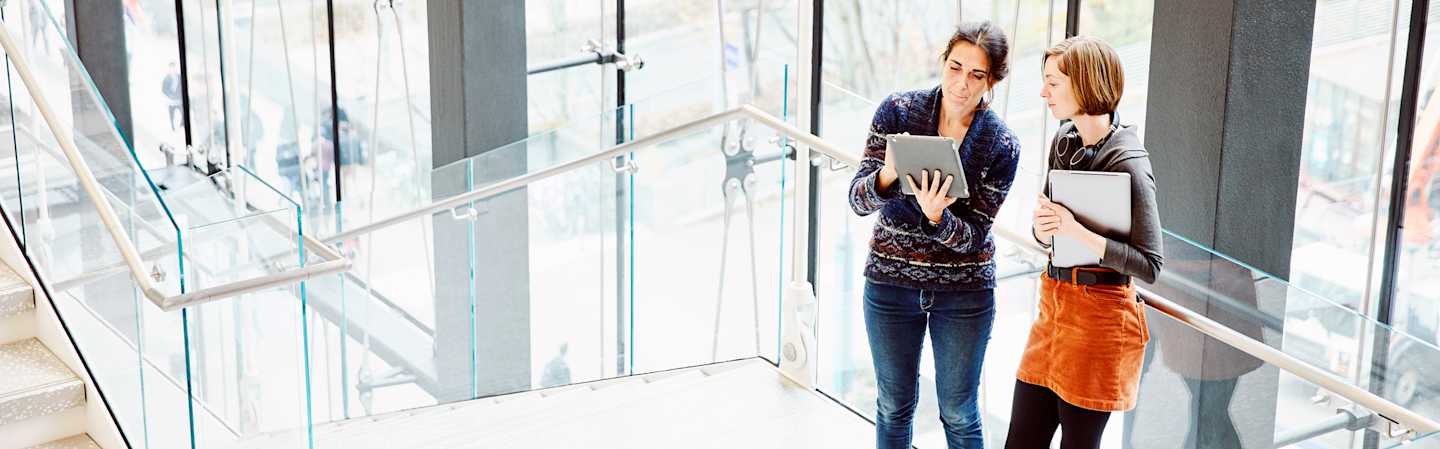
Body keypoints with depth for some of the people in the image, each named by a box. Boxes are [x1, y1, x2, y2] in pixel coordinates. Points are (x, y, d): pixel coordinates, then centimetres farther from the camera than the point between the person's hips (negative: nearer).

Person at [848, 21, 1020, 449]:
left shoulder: (1001, 146, -10)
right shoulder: (897, 111, -9)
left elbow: (974, 235, -11)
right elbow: (858, 200, -12)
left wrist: (937, 217, -32)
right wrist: (886, 177, -34)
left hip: (965, 290, -1)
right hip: (891, 281, 1)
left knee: (959, 414, 9)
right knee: (894, 406, 13)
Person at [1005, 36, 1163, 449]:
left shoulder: (1127, 163, -17)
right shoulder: (1063, 142, 6)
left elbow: (1149, 266, -19)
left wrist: (1076, 231, -26)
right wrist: (1043, 228, -8)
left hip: (1099, 317, -7)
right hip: (1055, 304, 7)